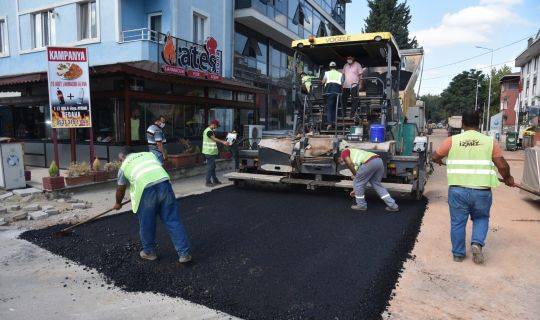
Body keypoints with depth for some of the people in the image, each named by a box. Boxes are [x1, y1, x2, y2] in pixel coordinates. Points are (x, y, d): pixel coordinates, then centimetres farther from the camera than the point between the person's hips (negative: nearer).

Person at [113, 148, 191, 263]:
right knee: (173, 221, 7)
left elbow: (120, 190, 33)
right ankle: (184, 254, 11)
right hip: (164, 183, 3)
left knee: (146, 224, 17)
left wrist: (118, 203, 51)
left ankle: (149, 252, 34)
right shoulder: (149, 154, 29)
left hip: (146, 190, -3)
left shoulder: (124, 166, 23)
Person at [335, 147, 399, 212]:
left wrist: (355, 175, 10)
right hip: (379, 161, 9)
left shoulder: (344, 152, 16)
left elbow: (349, 163, -7)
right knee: (376, 184, 24)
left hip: (370, 162, -9)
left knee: (357, 183, 10)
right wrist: (355, 190, 49)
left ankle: (361, 205, 21)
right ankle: (393, 205, 23)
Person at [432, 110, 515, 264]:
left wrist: (441, 161, 30)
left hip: (458, 190, -1)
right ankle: (477, 243, 3)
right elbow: (502, 165, 0)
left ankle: (458, 254, 21)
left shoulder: (452, 140, -1)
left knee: (457, 222, 12)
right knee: (481, 218, 23)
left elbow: (434, 157, 7)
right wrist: (507, 178, 20)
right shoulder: (490, 141, 2)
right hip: (481, 191, 1)